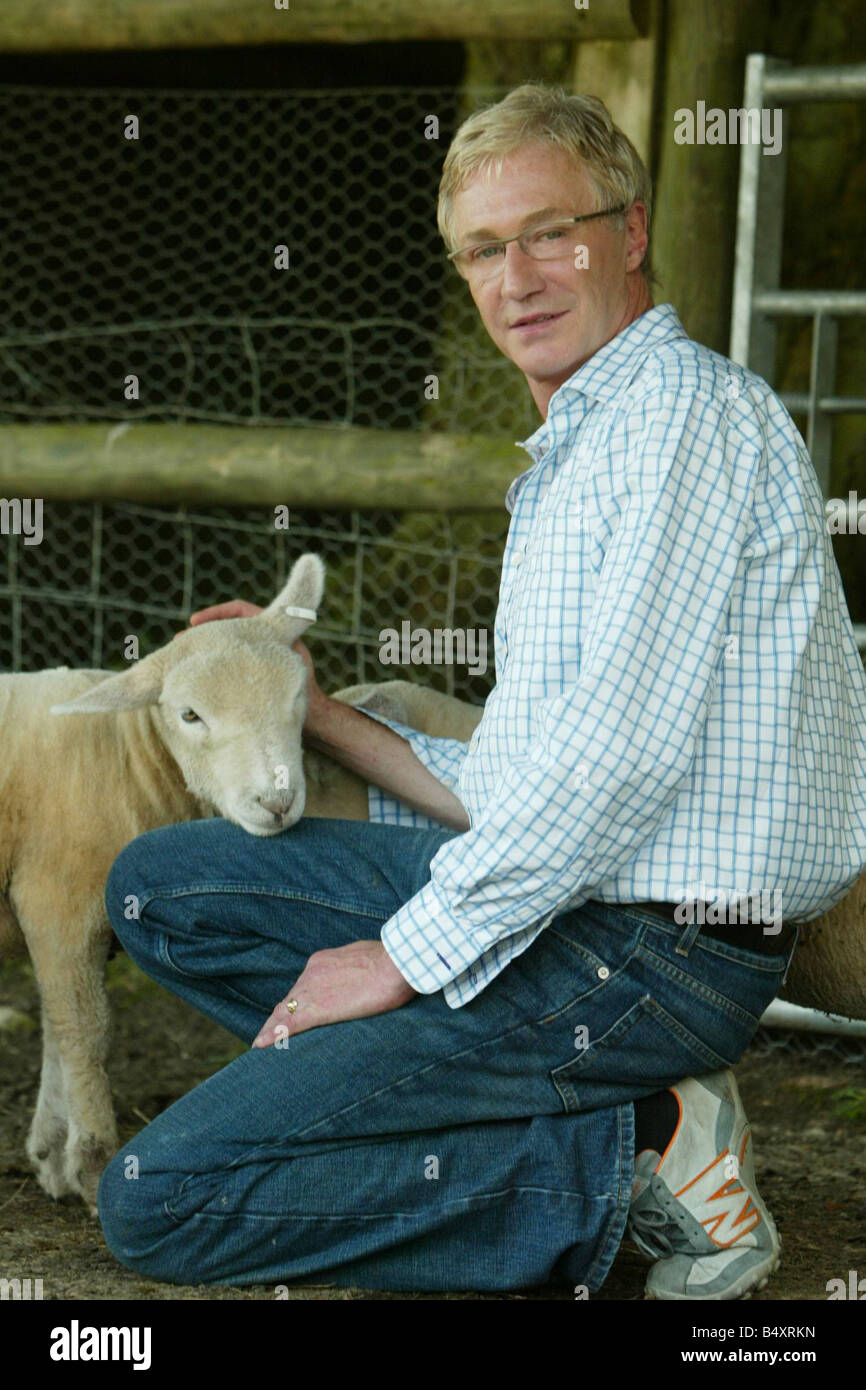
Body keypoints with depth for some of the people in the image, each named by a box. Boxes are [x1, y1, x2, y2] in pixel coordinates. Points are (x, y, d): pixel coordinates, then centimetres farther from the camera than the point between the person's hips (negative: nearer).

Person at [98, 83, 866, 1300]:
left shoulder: (686, 407, -9)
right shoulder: (569, 460, 23)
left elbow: (626, 753, -20)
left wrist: (406, 956, -14)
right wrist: (312, 714, 21)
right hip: (557, 898, 10)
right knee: (161, 884, 13)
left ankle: (631, 1155, -7)